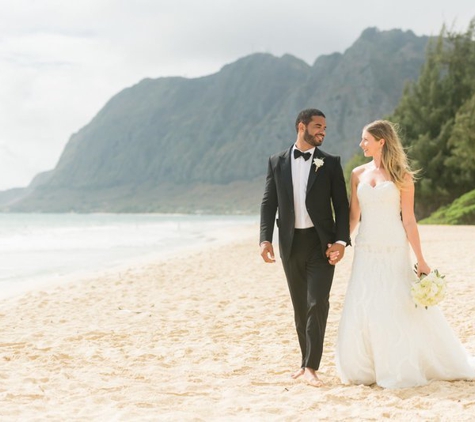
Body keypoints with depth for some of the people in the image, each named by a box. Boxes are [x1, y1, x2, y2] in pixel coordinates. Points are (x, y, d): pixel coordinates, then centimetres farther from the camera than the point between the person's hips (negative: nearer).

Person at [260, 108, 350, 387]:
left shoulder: (330, 163, 2)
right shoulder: (277, 162, 6)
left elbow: (341, 205, 1)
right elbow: (269, 203, 5)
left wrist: (341, 241, -10)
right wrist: (266, 239, -6)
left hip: (321, 243, -2)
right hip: (291, 243, 2)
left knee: (318, 302, -12)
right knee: (300, 306, 11)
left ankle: (312, 366, -10)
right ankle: (306, 362, 22)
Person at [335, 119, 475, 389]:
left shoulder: (402, 176, -2)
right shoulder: (358, 174, 8)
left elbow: (409, 220, -4)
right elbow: (353, 216, 11)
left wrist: (421, 260, -7)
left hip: (394, 252, -4)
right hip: (366, 253, 4)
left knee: (401, 309, -2)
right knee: (362, 311, 2)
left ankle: (402, 371, 11)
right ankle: (367, 370, 15)